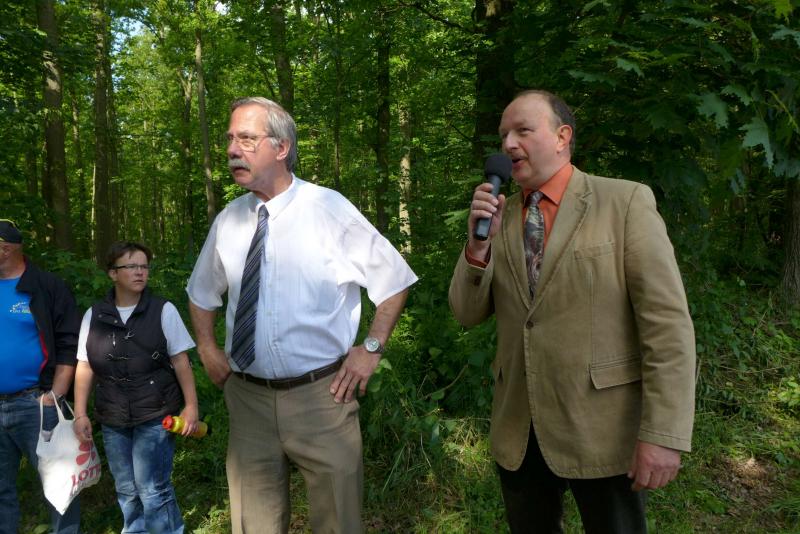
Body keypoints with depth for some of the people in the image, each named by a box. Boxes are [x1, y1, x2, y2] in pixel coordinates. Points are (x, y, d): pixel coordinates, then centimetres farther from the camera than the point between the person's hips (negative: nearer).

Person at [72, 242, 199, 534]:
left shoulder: (163, 310, -3)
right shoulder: (94, 315, 4)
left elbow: (180, 361, -3)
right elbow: (85, 367, 7)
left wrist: (191, 405, -6)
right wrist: (80, 414, 3)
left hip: (156, 416, -3)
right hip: (113, 420, 3)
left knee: (153, 490, -4)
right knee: (126, 489, 14)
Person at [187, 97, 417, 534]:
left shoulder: (329, 209, -10)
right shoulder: (227, 221, 3)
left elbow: (395, 281, -1)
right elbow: (201, 294, 21)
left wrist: (371, 348, -6)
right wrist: (208, 349, 10)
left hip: (321, 397, -3)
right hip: (247, 398, 4)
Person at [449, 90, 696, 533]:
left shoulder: (626, 202, -8)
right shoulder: (500, 215, 6)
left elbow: (668, 322, -12)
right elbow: (467, 313, 3)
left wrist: (664, 434, -17)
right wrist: (479, 242, -14)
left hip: (604, 431, -4)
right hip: (517, 433, 4)